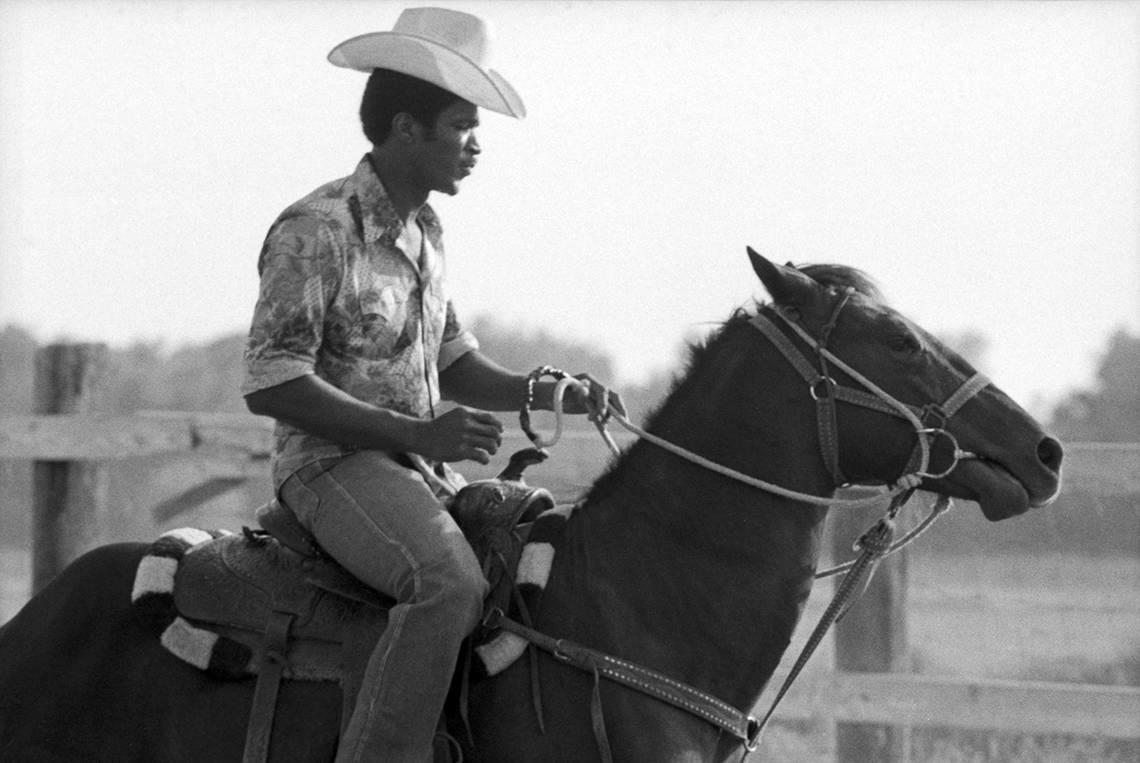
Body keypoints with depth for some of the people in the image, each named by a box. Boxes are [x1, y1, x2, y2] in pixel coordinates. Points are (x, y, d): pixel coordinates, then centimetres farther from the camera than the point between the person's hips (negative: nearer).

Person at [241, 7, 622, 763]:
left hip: (424, 471, 9)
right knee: (450, 584, -33)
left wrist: (549, 391, 2)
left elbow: (457, 366, 22)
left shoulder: (424, 231, 13)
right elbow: (271, 384, -19)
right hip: (336, 465, -9)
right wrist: (419, 432, -24)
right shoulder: (316, 230, -14)